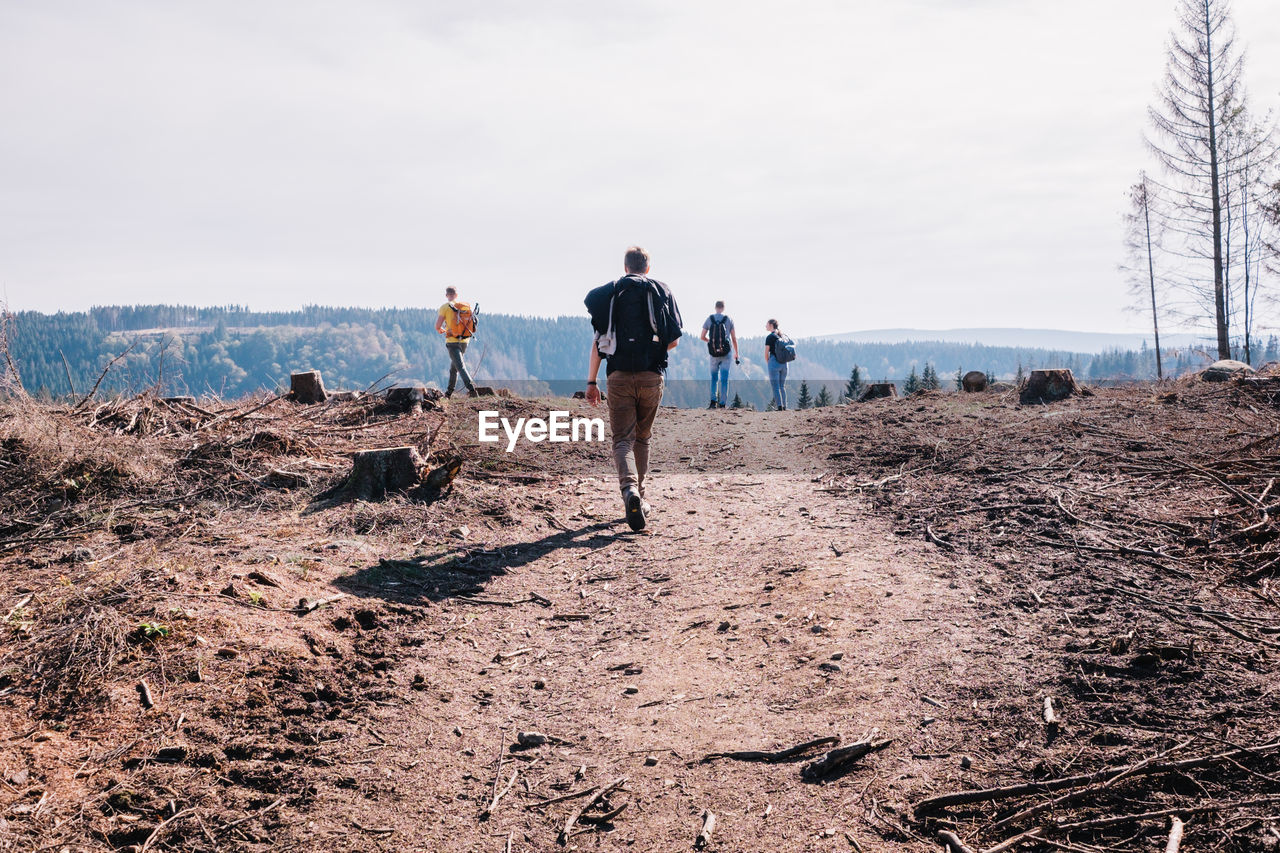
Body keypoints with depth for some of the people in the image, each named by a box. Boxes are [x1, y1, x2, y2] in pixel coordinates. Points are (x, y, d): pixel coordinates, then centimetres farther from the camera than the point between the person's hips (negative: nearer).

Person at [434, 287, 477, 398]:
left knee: (460, 366, -10)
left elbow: (437, 326, -9)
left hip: (452, 341, -5)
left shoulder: (445, 307, -7)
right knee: (453, 366, 20)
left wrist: (441, 330, 14)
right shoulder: (466, 306, 6)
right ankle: (449, 391, 28)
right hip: (464, 341, 6)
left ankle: (471, 387, -27)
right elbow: (472, 325, 11)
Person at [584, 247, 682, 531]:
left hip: (619, 375, -1)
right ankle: (639, 497, 20)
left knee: (622, 439, -3)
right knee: (642, 438, 16)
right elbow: (674, 340, 8)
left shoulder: (610, 292, 8)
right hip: (651, 375, 1)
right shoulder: (662, 291, 9)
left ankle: (629, 489, -28)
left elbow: (598, 340, 2)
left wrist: (591, 382, 5)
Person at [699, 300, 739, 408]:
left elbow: (702, 337, 3)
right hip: (726, 353, -1)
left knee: (714, 378, 11)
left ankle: (713, 401, -3)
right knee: (724, 378, 3)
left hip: (713, 353, 1)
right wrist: (736, 353, 12)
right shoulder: (729, 319, 1)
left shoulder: (709, 319, 2)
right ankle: (722, 403, 0)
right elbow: (734, 338, 3)